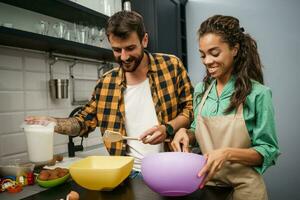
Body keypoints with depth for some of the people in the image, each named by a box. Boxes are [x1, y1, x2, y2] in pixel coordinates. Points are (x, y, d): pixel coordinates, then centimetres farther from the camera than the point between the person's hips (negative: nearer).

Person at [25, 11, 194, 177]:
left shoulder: (171, 65, -3)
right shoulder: (107, 83, 4)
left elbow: (191, 109, 1)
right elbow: (86, 121, 13)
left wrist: (167, 128, -16)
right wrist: (52, 123, -4)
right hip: (129, 171, 2)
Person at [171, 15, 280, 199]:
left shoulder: (258, 94, -16)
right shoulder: (201, 90, -2)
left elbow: (268, 151, -12)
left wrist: (228, 154, -27)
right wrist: (187, 133, -12)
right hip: (204, 183, 4)